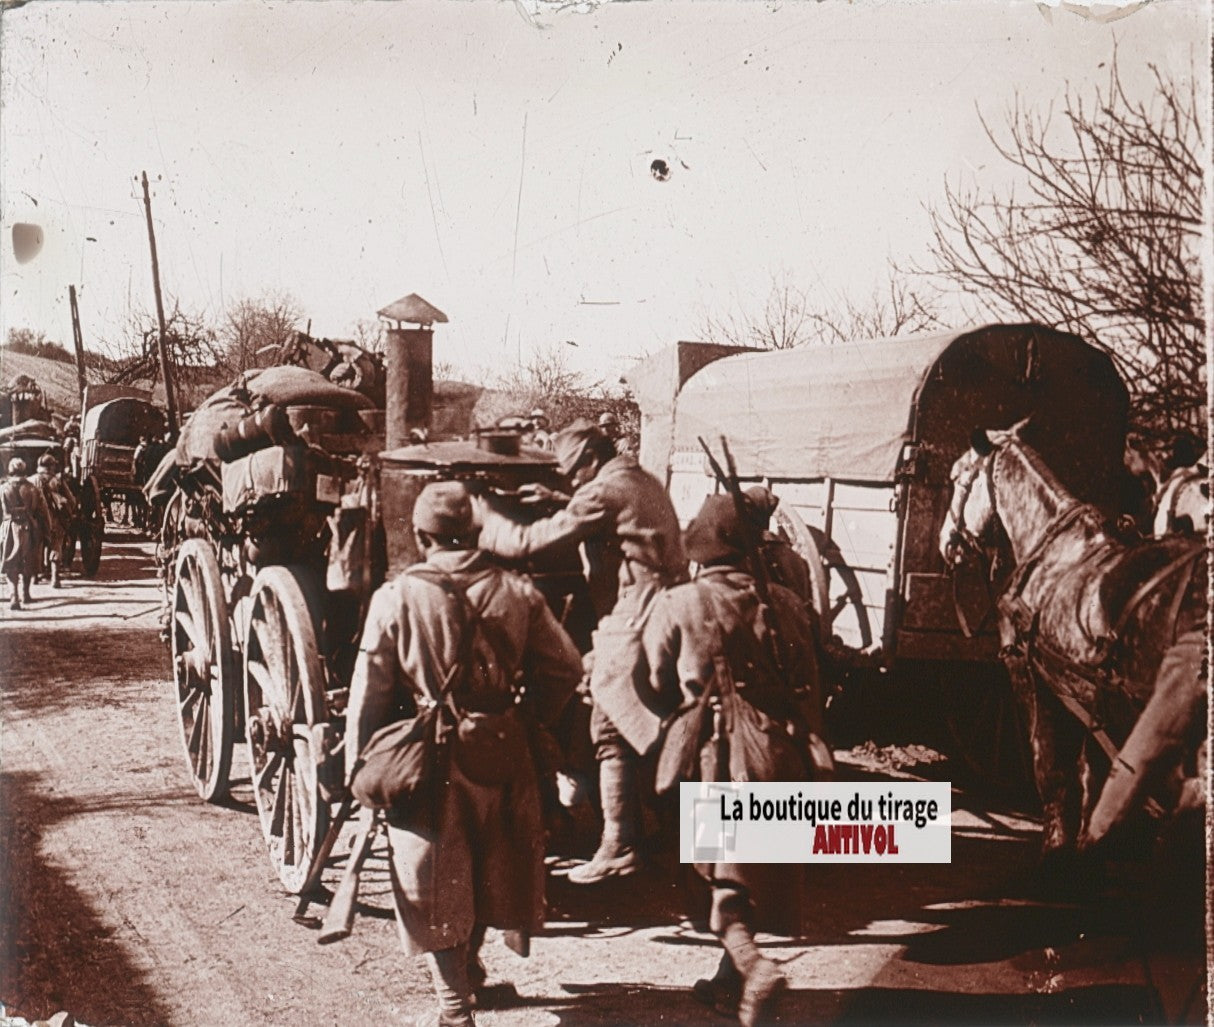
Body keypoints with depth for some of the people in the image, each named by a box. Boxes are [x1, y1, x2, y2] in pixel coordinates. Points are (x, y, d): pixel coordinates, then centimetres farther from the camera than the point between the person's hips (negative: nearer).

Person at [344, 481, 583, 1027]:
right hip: (503, 751, 3)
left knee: (435, 883, 8)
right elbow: (567, 667, 1)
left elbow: (369, 693, -7)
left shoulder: (396, 597, -9)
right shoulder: (517, 591, -3)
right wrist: (534, 718, 16)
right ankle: (468, 962, 42)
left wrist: (358, 767, 2)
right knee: (490, 864, 23)